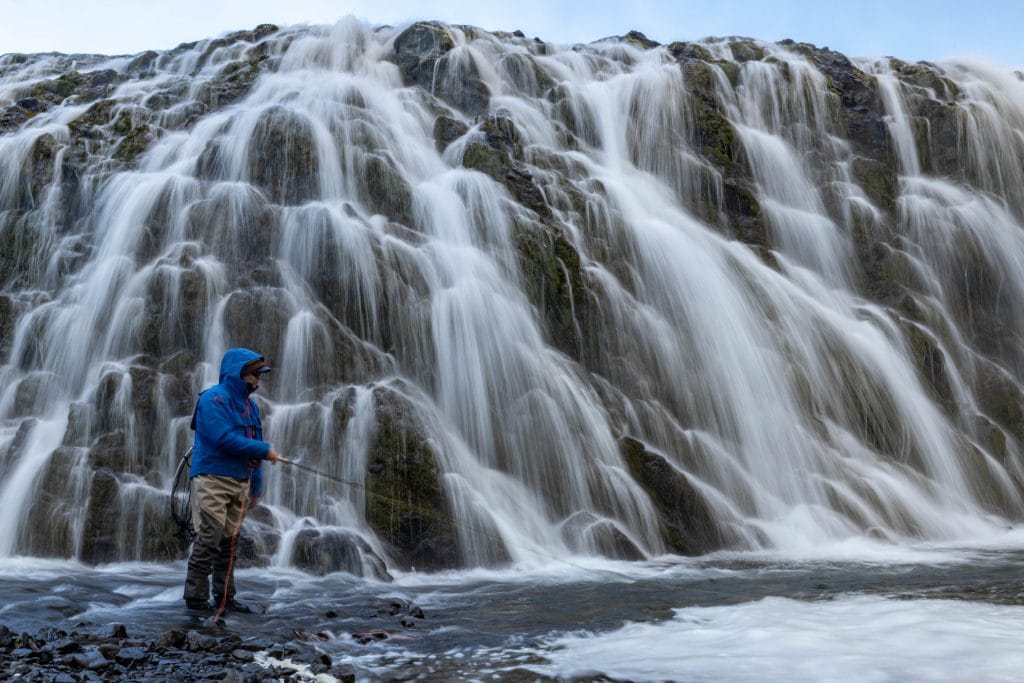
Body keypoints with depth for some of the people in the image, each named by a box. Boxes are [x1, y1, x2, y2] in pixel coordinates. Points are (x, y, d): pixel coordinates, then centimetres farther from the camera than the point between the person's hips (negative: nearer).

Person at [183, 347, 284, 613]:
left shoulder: (251, 406, 18)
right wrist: (264, 450, -15)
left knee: (229, 541, 8)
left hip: (240, 482, 8)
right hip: (212, 479, -8)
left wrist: (257, 486, 18)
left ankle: (224, 597, 12)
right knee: (209, 538, -9)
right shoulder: (214, 398, -8)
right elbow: (224, 438, -20)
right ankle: (195, 596, -3)